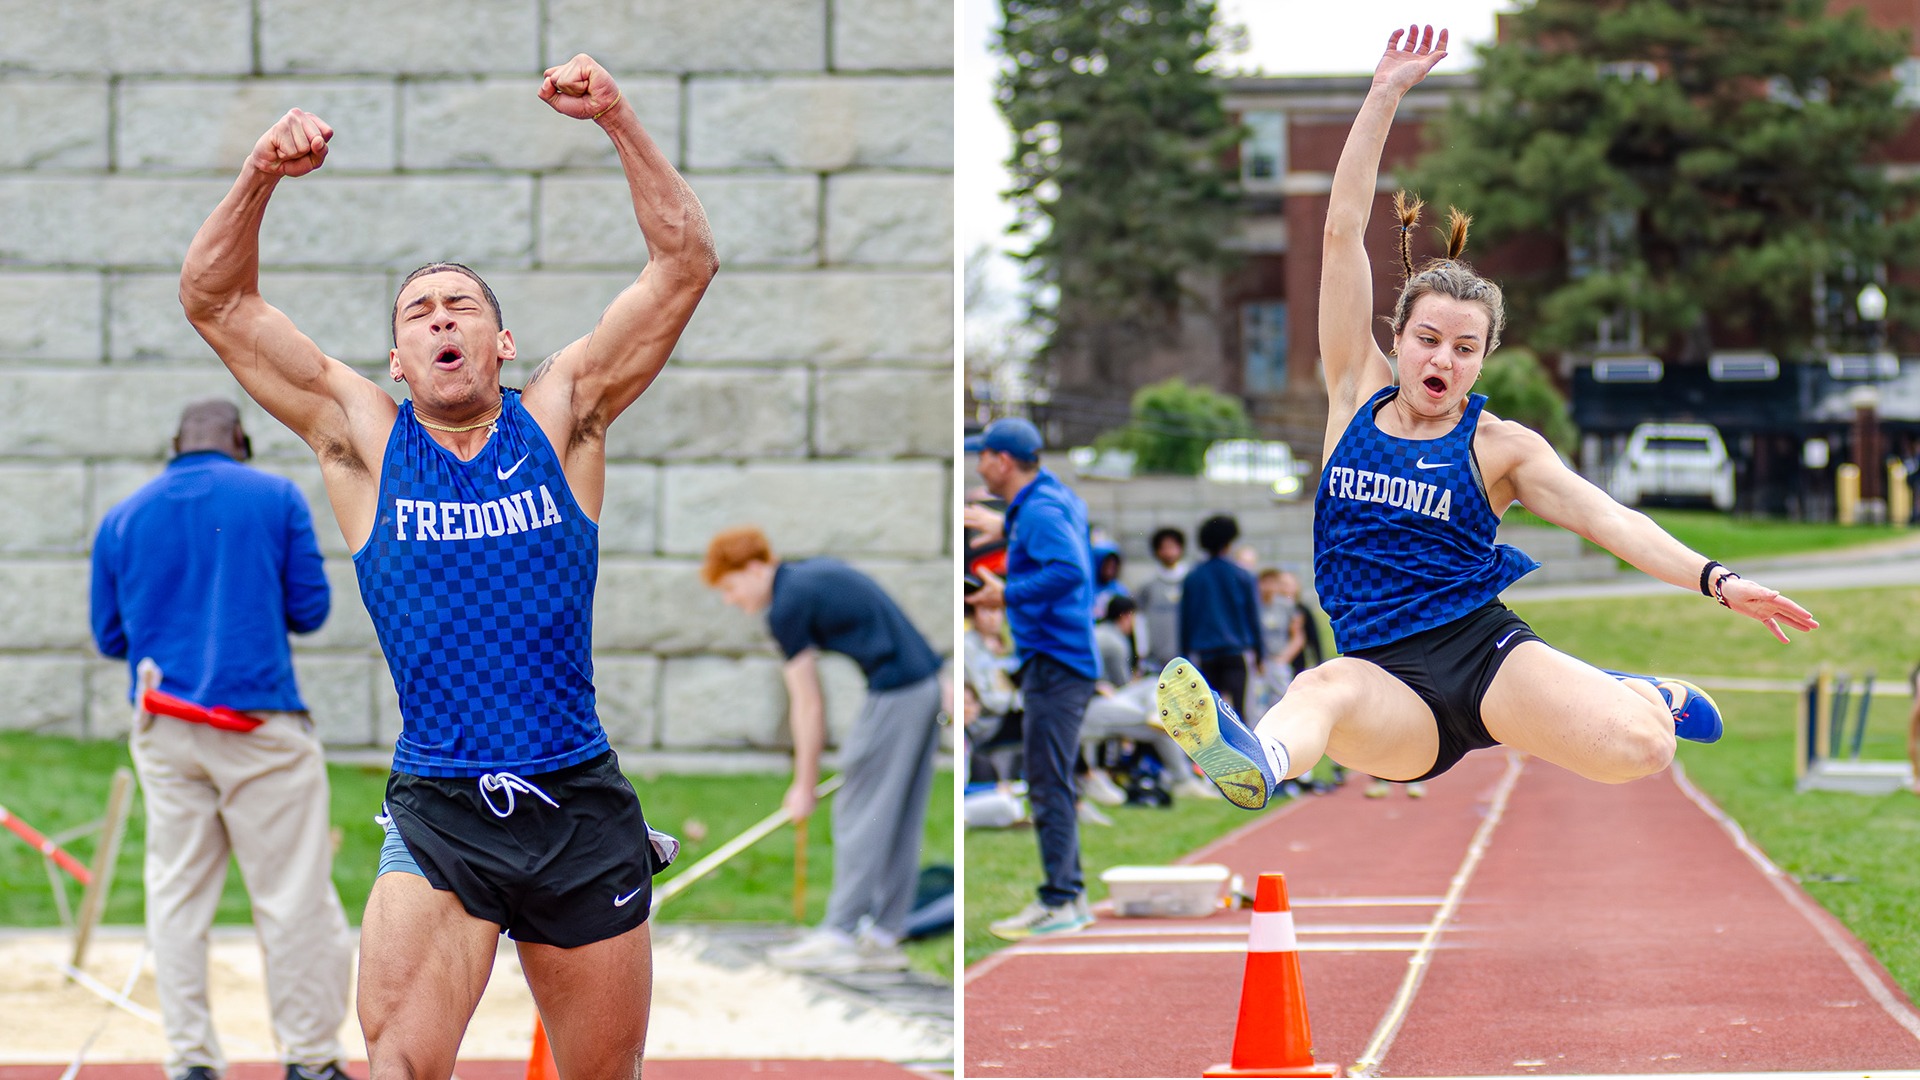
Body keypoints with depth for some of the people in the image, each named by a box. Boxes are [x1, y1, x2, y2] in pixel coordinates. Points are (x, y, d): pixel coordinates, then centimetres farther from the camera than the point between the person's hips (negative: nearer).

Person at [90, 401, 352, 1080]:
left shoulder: (121, 519, 9)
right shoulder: (276, 497, 1)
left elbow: (110, 636, 12)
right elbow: (310, 609, 1)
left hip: (164, 732, 3)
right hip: (260, 720, -3)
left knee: (176, 895, 8)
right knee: (294, 894, 1)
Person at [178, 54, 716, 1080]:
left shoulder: (559, 417, 4)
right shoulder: (363, 437, 4)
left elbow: (684, 265, -2)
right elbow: (216, 300, 0)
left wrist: (617, 121, -14)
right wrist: (259, 178, -16)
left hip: (580, 803, 1)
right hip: (436, 812, -1)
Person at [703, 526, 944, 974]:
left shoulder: (788, 606, -9)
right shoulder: (817, 570, 17)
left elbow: (808, 705, -7)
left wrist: (805, 785, 1)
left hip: (895, 694, -9)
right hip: (926, 683, 9)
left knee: (859, 815, -3)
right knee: (900, 821, 11)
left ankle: (840, 934, 0)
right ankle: (884, 934, 14)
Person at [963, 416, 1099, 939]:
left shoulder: (1039, 510, -16)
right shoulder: (1057, 496, 14)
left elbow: (1070, 571, -29)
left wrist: (1008, 594, -23)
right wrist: (1006, 527, 41)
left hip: (1054, 661, -11)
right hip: (1066, 660, 11)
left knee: (1049, 785, -10)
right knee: (1051, 784, 16)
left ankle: (1058, 902, -10)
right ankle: (1072, 893, 20)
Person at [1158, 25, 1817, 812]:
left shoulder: (1499, 445, 7)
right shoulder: (1357, 395, 10)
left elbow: (1607, 518, -2)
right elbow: (1343, 231, 7)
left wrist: (1716, 581, -17)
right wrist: (1385, 94, 3)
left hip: (1485, 649, 0)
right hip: (1390, 681, 0)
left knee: (1641, 746, -23)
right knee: (1326, 688, -37)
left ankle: (1627, 694, 14)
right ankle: (1258, 761, -72)